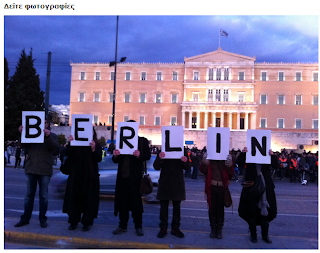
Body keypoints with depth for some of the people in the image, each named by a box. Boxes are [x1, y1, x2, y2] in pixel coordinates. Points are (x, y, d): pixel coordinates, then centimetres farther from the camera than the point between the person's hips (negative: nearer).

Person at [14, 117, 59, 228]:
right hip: (31, 169, 2)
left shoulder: (52, 136, 7)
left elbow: (55, 146, -10)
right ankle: (25, 218, 16)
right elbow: (24, 145, -1)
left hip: (45, 170, -2)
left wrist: (48, 136, -25)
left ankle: (42, 218, 14)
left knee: (43, 195, 5)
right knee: (29, 195, 8)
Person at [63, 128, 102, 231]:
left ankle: (87, 222, 14)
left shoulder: (97, 145, 4)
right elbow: (68, 154, -5)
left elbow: (98, 159, -8)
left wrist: (93, 149, -24)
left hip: (90, 177, -1)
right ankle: (74, 221, 18)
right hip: (76, 176, 1)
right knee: (74, 198, 5)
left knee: (88, 199, 3)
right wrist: (69, 143, -21)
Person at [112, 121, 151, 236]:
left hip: (135, 176, -3)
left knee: (136, 200, 2)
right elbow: (115, 160, 11)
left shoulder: (142, 141, 3)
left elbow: (148, 156, -6)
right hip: (122, 175, 4)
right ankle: (122, 225, 19)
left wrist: (139, 155, -26)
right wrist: (115, 155, -12)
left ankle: (138, 226, 13)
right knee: (122, 200, 8)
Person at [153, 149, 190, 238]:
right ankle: (163, 228, 18)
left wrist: (185, 161, -22)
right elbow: (156, 167, -5)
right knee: (164, 206, 6)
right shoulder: (162, 152, 0)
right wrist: (159, 158, -26)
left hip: (178, 183, 1)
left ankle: (175, 228, 22)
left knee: (177, 206, 9)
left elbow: (187, 168, 2)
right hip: (165, 183, -1)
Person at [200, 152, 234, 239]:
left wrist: (229, 164, -22)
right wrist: (204, 162, -23)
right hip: (211, 187, 1)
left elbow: (231, 173, -2)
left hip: (222, 187, 0)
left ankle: (219, 229, 17)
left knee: (220, 209, 4)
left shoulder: (227, 157, -1)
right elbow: (203, 170, -3)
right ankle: (213, 229, 20)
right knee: (212, 208, 8)